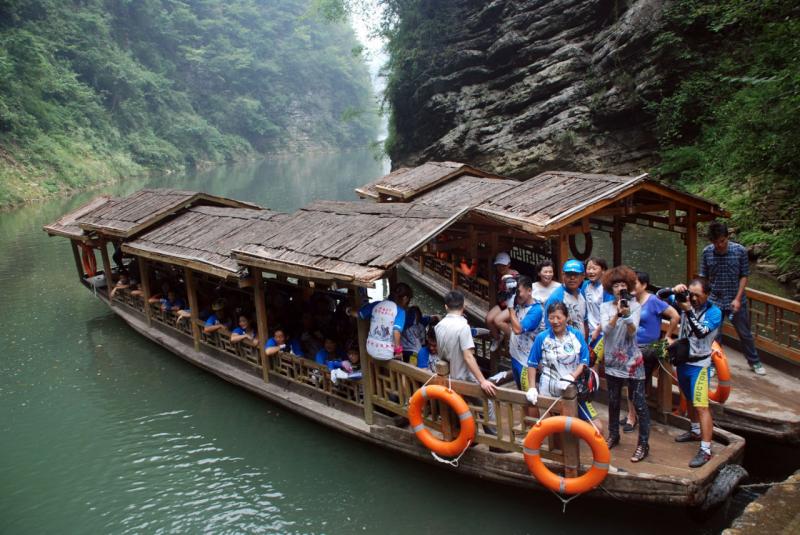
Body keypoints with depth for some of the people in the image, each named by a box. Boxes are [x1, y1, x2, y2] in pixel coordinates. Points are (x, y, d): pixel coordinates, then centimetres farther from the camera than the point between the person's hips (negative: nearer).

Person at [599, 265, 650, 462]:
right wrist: (617, 313, -28)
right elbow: (606, 330, -14)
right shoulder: (605, 307, 1)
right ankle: (613, 435, 33)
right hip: (612, 360, 3)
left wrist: (627, 315, -32)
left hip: (632, 361, -3)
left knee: (639, 403, -1)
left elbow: (632, 332, -15)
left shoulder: (635, 306, -5)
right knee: (613, 401, 16)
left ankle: (643, 444, 7)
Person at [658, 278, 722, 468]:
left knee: (701, 406, -11)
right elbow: (660, 295, -1)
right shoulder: (685, 301, -2)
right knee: (689, 400, 23)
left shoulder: (714, 312, -16)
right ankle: (695, 431, 44)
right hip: (682, 360, 6)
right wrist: (673, 290, -21)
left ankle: (705, 450, -9)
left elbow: (701, 332, -30)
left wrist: (688, 310, -40)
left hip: (699, 364, -6)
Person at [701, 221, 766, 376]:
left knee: (745, 333, 14)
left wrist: (738, 299, -11)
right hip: (715, 301, 0)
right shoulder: (707, 252, -9)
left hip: (736, 301, 0)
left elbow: (744, 276, -6)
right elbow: (703, 277, 0)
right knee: (714, 335, 9)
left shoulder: (740, 251, -13)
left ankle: (754, 362, 33)